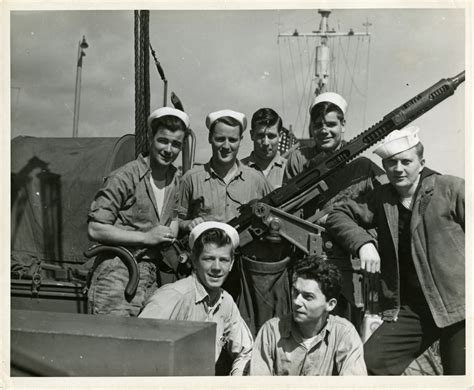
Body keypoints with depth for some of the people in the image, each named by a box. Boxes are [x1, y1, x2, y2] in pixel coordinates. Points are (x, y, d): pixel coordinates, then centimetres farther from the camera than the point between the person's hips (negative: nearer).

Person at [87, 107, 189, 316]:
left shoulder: (176, 180, 12)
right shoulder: (124, 177, -10)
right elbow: (95, 229, -13)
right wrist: (146, 237, -13)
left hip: (151, 281, 6)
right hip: (116, 280, -6)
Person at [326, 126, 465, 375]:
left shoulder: (450, 188, -3)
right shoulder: (381, 199, 9)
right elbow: (339, 215, 8)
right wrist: (362, 242, -10)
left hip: (458, 305, -3)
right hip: (410, 309, 3)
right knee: (370, 363, -6)